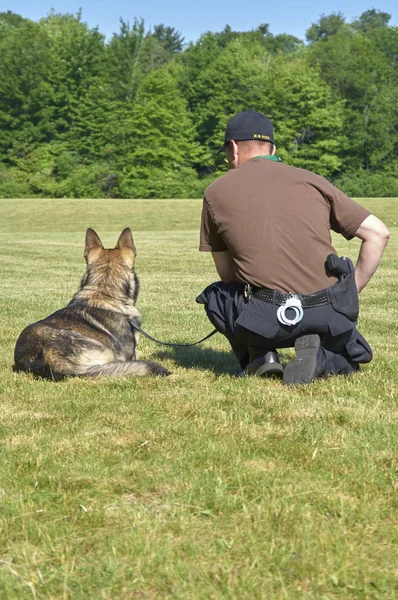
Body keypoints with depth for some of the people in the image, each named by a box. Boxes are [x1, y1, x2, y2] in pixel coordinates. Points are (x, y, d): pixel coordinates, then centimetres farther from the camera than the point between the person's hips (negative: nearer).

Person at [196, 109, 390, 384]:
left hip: (268, 319, -1)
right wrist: (353, 293, 18)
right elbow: (379, 233, 11)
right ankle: (319, 357, 1)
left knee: (217, 296, 32)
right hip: (331, 316, 1)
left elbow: (227, 274, 15)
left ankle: (259, 353, 9)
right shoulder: (311, 180, 13)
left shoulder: (217, 192, 9)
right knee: (346, 359, 34)